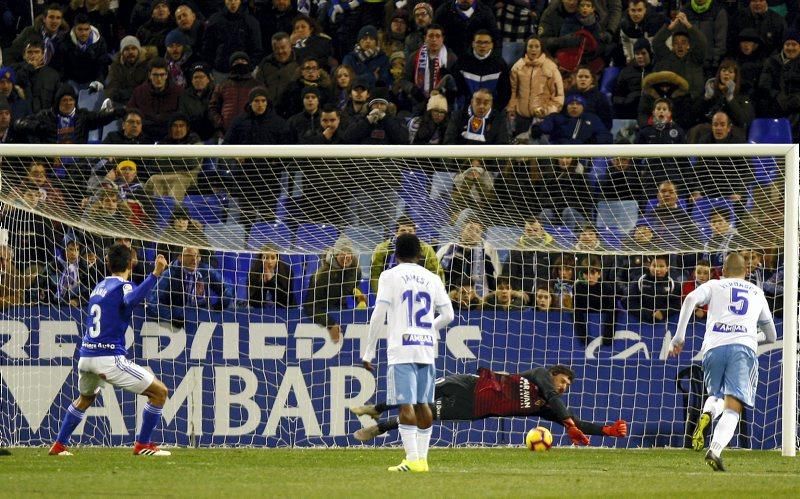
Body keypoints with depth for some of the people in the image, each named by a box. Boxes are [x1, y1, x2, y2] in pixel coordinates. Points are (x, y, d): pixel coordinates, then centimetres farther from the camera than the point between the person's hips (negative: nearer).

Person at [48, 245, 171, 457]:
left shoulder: (100, 286, 16)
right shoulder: (122, 286, -7)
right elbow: (131, 299, -31)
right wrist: (155, 274, -38)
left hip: (85, 357, 8)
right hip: (110, 358, -8)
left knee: (85, 398, 35)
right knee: (159, 392, 0)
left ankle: (59, 445, 33)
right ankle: (143, 445, 0)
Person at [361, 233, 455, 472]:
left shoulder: (390, 276, -1)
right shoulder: (431, 278, 12)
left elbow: (379, 315, -6)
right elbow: (448, 315, 13)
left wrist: (369, 352, -2)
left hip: (402, 348, -4)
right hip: (427, 348, 4)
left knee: (406, 405, -7)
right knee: (423, 404, 11)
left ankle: (413, 460, -14)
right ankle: (422, 458, 11)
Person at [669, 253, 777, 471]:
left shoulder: (714, 285, 21)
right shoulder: (757, 293, 28)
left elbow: (691, 299, -1)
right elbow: (771, 335, 38)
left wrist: (679, 336, -1)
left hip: (714, 347, 1)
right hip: (744, 347, -1)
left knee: (717, 395, 25)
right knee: (733, 407, -9)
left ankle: (706, 415, -9)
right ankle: (715, 449, -33)